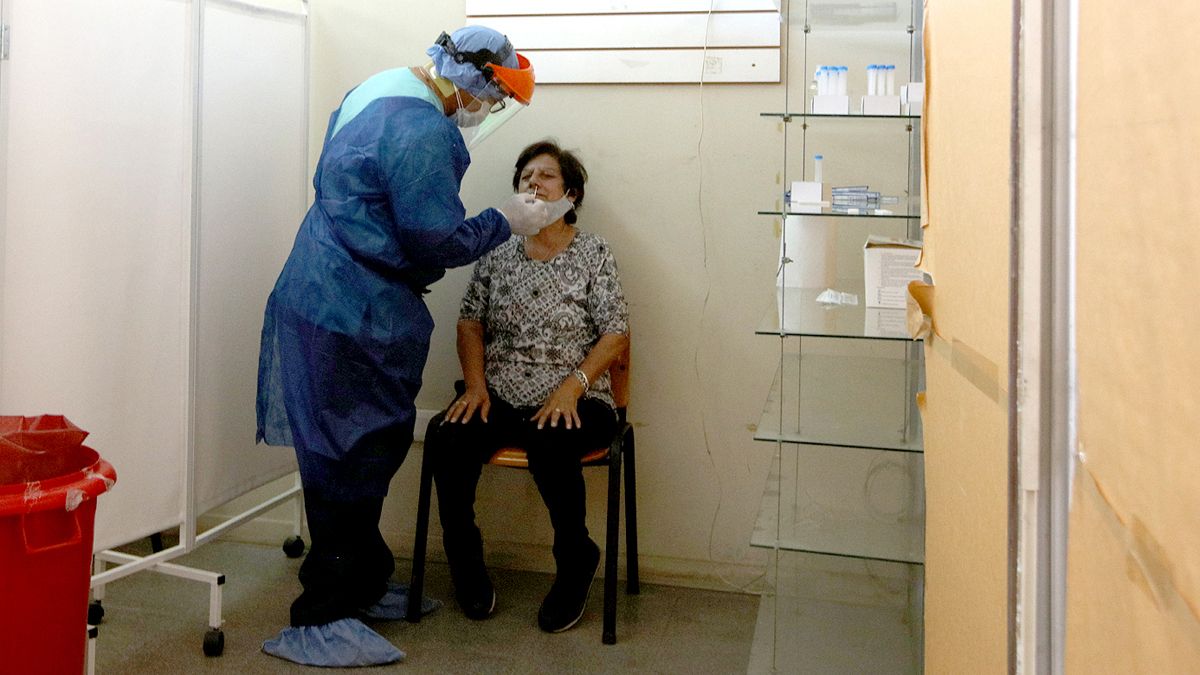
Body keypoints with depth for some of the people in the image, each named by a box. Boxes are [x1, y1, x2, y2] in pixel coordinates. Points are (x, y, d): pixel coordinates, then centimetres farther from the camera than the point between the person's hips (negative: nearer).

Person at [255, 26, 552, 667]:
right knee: (353, 455, -2)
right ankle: (321, 621, 9)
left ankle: (363, 583, 31)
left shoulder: (377, 93, 14)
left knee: (368, 447, 17)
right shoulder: (422, 131, -19)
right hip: (353, 318, -11)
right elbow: (441, 240, -18)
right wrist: (508, 221, -4)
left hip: (325, 297, 11)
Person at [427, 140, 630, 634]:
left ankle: (576, 561, -7)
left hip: (571, 402, -3)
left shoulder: (593, 253, 3)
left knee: (550, 446, -36)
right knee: (446, 437, -26)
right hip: (500, 399, 3)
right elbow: (470, 322, 12)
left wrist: (571, 387, -16)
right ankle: (465, 560, -3)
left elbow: (616, 335, -2)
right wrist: (476, 384, -4)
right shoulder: (497, 252, 13)